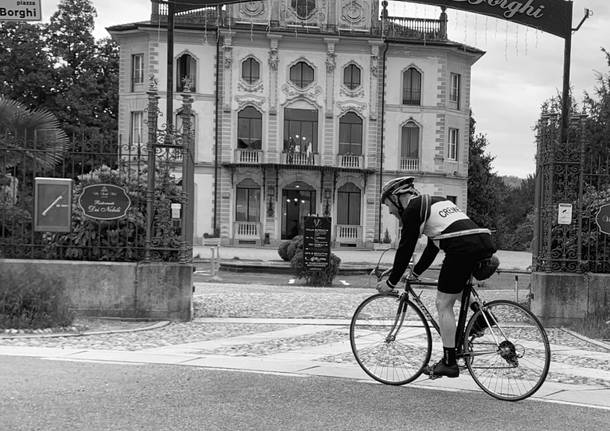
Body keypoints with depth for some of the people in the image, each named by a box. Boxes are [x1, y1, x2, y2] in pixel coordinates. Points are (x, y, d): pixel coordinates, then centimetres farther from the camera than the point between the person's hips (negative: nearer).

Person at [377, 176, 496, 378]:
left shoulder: (412, 209, 6)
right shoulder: (435, 202, 31)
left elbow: (405, 248, 4)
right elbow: (433, 246, 37)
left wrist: (391, 282, 12)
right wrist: (415, 273, 43)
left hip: (462, 248, -8)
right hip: (485, 242, 8)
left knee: (443, 305, 2)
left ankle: (449, 363, 4)